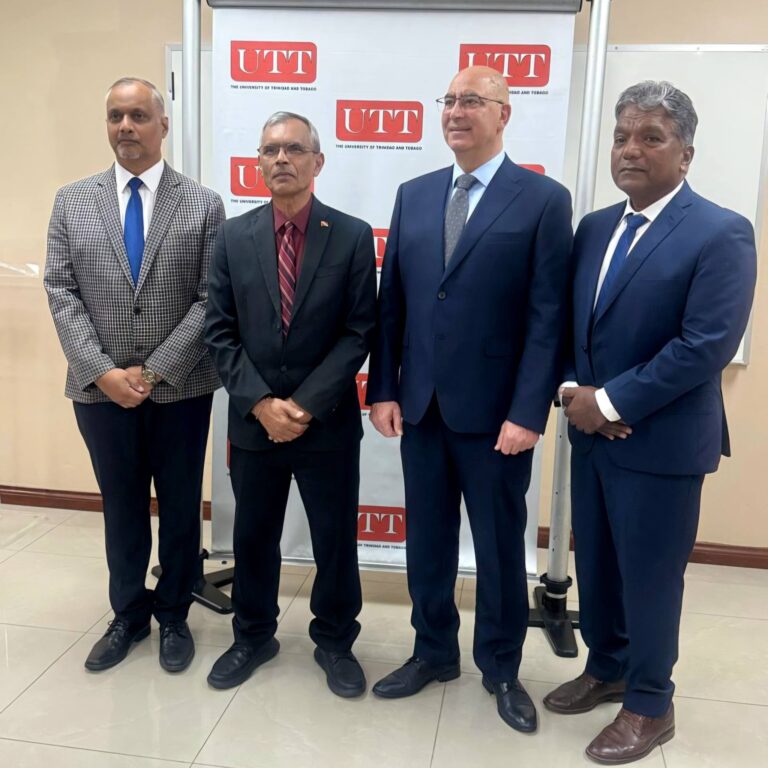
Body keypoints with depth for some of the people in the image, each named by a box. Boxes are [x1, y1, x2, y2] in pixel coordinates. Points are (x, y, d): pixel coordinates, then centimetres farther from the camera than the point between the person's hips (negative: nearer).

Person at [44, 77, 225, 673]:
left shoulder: (204, 205, -1)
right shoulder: (72, 201, 6)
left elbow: (211, 301, -7)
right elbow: (61, 294, 0)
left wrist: (154, 372, -14)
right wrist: (102, 372, -12)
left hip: (180, 389, -1)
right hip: (100, 389, 2)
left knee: (180, 509, 11)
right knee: (121, 508, 15)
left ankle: (173, 617, 30)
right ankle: (128, 616, 34)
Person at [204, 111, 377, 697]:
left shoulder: (353, 236, -4)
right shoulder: (234, 236, 2)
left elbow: (359, 333, -8)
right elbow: (220, 332, 0)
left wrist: (305, 405, -15)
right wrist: (260, 403, -12)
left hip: (328, 422, -2)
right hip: (252, 421, 2)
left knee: (335, 538, 11)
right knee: (253, 536, 16)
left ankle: (335, 642, 33)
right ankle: (254, 636, 37)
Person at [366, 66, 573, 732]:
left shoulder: (545, 200, -5)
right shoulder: (414, 195, 9)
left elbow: (547, 316, -10)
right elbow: (391, 302, 8)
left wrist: (527, 413, -15)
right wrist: (383, 390, 2)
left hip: (494, 411, -4)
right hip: (420, 404, 4)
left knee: (500, 546, 12)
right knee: (426, 540, 16)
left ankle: (501, 668, 32)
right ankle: (434, 652, 36)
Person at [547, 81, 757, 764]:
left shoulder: (721, 233, -12)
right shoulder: (593, 228, 9)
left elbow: (707, 346, -20)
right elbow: (568, 324, 10)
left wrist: (612, 402, -18)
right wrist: (574, 390, -8)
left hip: (661, 441, -6)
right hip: (591, 431, 6)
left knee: (649, 575, 8)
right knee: (595, 565, 18)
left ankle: (650, 705, 29)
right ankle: (606, 669, 40)